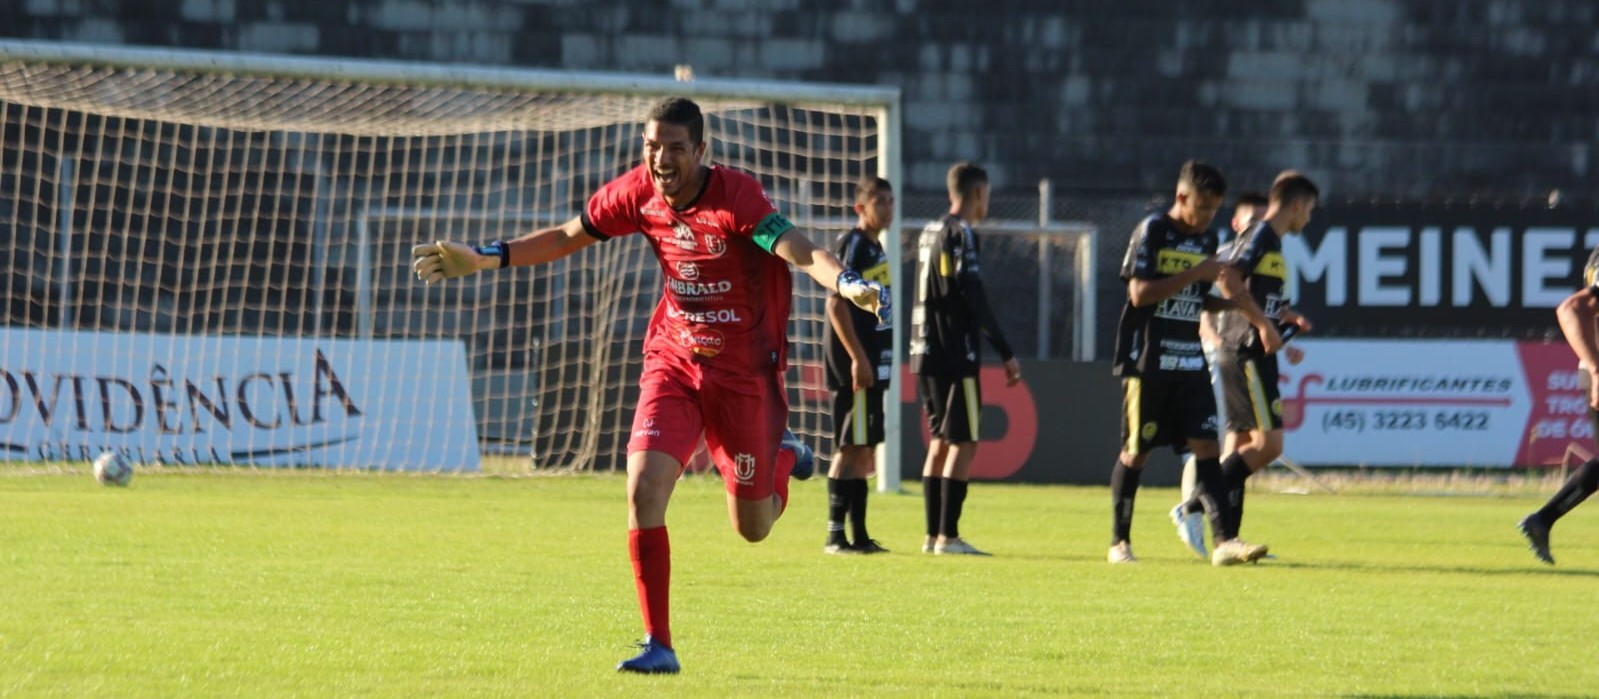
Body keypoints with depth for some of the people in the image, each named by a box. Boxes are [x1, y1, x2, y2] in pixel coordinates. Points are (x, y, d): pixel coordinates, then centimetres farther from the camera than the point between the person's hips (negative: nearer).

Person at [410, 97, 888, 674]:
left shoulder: (736, 197, -22)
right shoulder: (636, 193, -7)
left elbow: (799, 251, -35)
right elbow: (566, 238, 10)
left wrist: (846, 283, -55)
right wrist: (483, 259, 8)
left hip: (743, 372, -3)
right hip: (673, 361, 3)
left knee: (753, 528, 7)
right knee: (644, 490, -17)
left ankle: (784, 458, 44)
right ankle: (658, 645, -8)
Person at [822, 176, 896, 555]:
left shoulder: (876, 247, 18)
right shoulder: (852, 245, -10)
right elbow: (836, 304, -18)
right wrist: (857, 358, -21)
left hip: (873, 363, 10)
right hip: (856, 365, -10)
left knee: (864, 450, 10)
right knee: (853, 447, -10)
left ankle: (859, 535, 13)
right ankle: (836, 534, -9)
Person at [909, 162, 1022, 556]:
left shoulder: (929, 233, 15)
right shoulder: (961, 235, -11)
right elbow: (974, 298, -17)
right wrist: (1006, 353, -15)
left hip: (927, 354, 9)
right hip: (955, 356, -9)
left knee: (941, 441, 12)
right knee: (963, 443, -7)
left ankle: (934, 535, 12)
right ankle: (947, 536, -11)